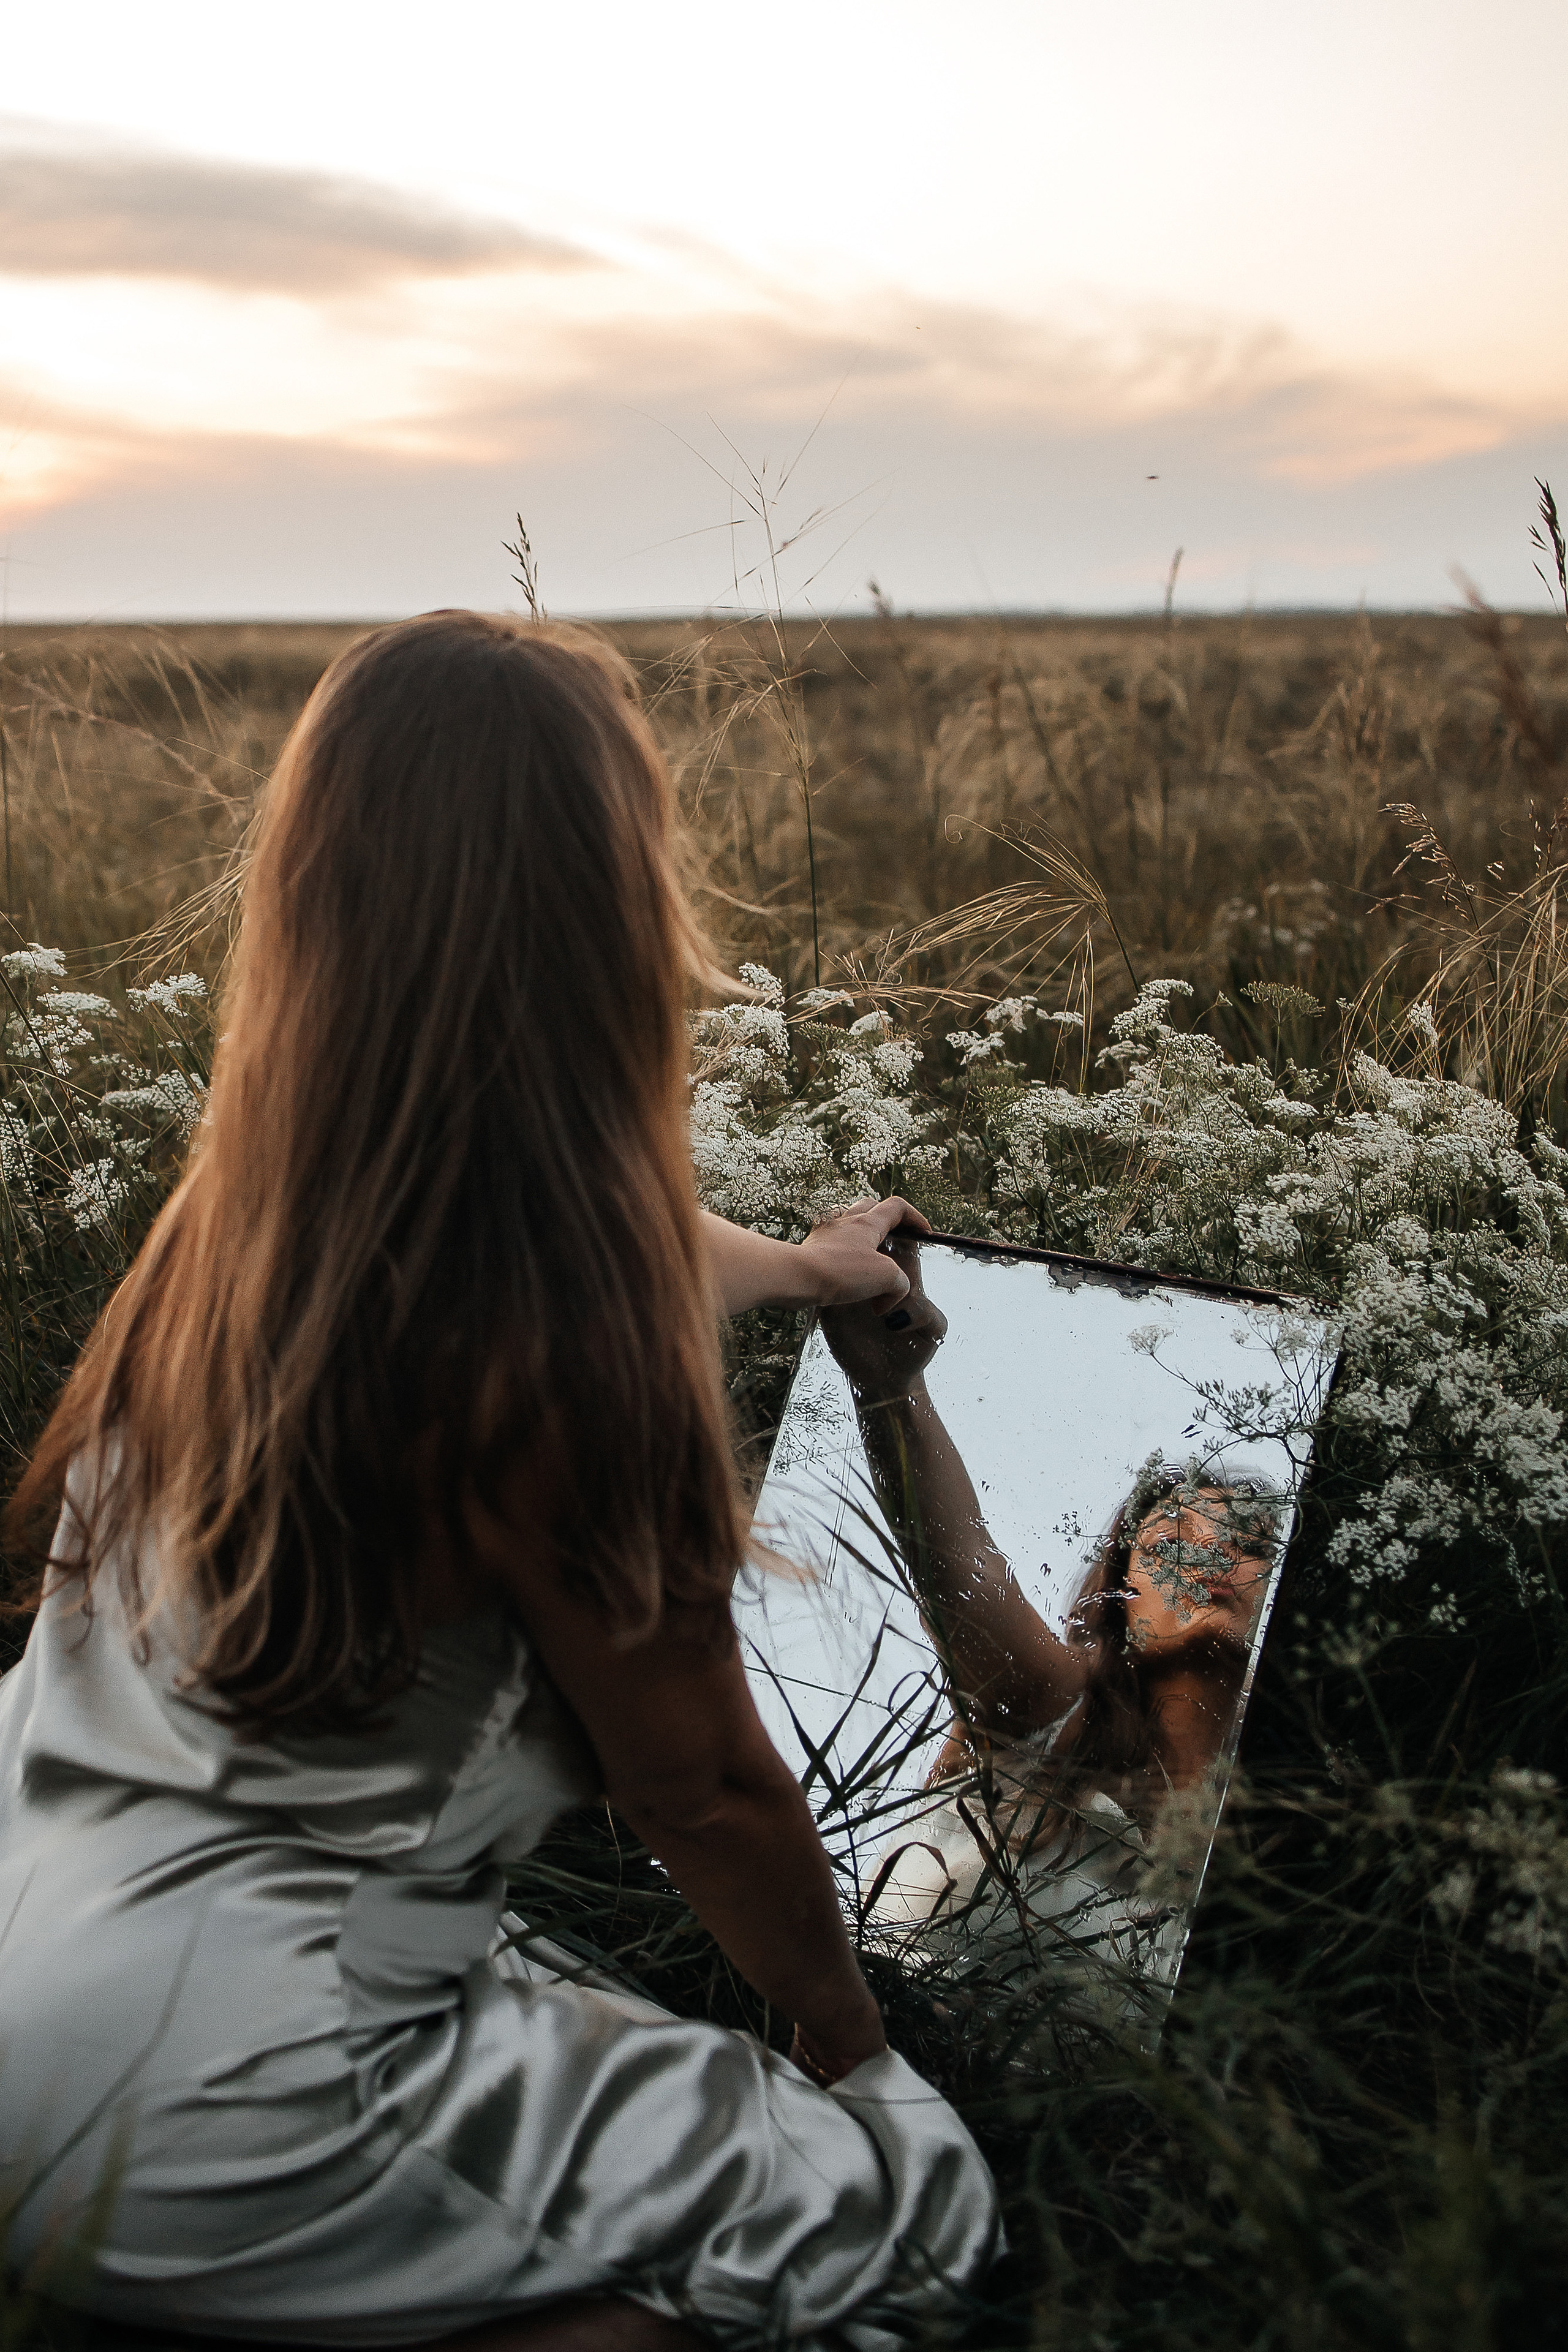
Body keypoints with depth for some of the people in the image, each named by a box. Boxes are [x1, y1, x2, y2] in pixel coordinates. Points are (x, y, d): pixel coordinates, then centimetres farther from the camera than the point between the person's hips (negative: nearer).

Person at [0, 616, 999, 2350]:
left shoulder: (245, 1218, -2)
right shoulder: (543, 1354, -26)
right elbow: (700, 1785, -11)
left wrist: (800, 1265, 39)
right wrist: (851, 2046, 9)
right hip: (202, 2124, -8)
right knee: (912, 2205, 2)